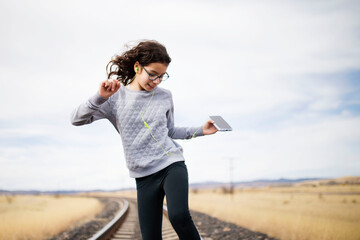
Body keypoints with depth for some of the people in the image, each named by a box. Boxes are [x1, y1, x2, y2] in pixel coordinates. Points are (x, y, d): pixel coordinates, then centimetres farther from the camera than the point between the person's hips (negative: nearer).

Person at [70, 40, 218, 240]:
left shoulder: (165, 96, 8)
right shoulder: (116, 97, 2)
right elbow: (77, 119, -6)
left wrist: (200, 131, 11)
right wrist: (100, 98, -22)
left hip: (172, 165, 0)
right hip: (144, 176, 0)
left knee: (179, 216, -28)